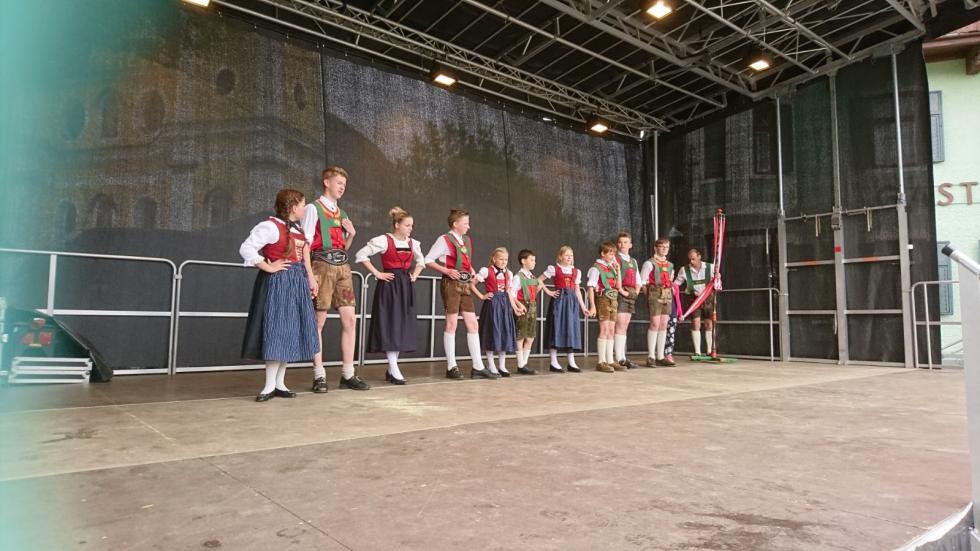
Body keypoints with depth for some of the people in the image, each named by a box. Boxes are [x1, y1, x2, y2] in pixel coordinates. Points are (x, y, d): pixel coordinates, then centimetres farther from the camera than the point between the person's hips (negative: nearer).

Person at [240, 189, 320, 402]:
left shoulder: (298, 229, 15)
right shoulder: (270, 226, -12)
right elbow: (246, 249, -19)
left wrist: (310, 279, 12)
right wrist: (268, 268, -15)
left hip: (297, 282, 8)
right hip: (278, 282, -8)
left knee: (290, 332, 8)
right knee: (276, 331, -7)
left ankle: (279, 383, 16)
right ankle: (270, 385, 2)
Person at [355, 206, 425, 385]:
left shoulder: (412, 243, 11)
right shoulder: (384, 240, -8)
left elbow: (421, 261, 29)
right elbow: (361, 255, -12)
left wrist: (415, 275, 11)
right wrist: (377, 273, -12)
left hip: (405, 286, 7)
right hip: (389, 285, -7)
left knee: (402, 326, 6)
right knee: (390, 325, -7)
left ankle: (391, 369, 15)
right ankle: (394, 370, -4)